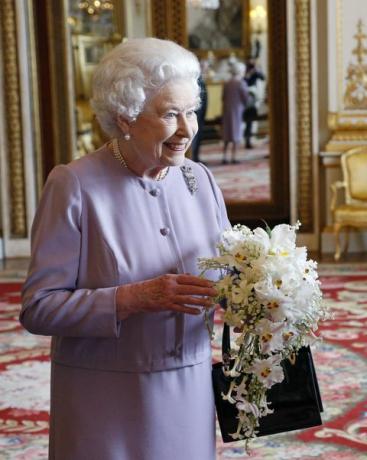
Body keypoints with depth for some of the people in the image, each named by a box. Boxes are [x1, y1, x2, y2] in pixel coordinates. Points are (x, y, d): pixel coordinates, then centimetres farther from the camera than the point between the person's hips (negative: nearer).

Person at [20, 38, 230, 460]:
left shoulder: (200, 180, 3)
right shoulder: (75, 186, -12)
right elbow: (38, 308, -15)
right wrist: (134, 298, -25)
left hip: (189, 392, 5)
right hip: (106, 403, -4)